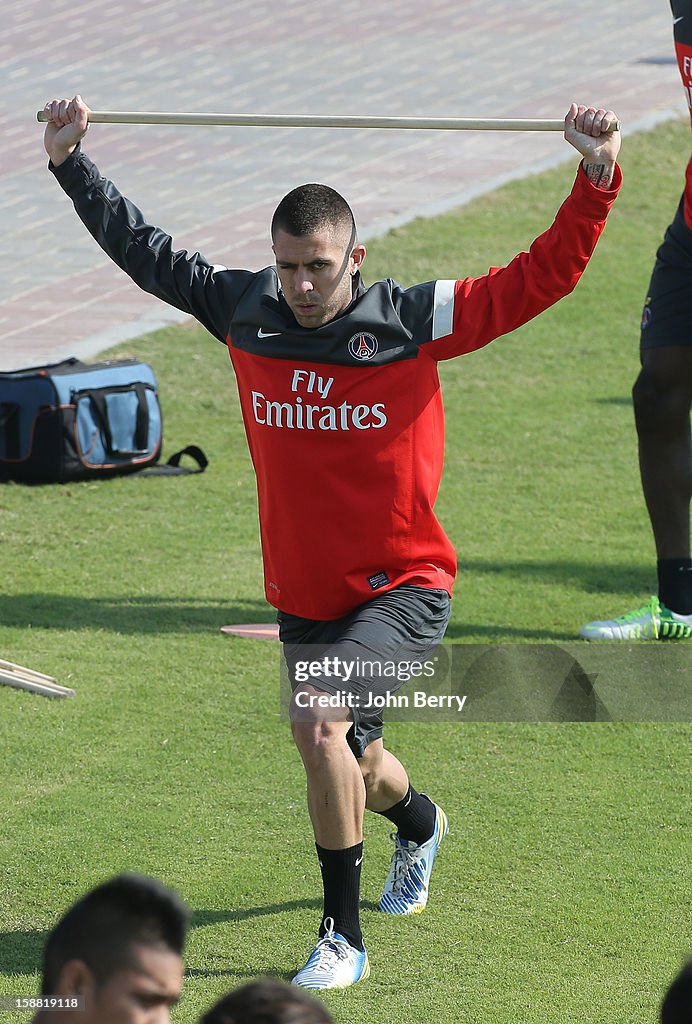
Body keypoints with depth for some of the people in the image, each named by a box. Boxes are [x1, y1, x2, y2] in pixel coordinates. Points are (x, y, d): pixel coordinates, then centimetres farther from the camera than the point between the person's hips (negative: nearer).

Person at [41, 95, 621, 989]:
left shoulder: (412, 323, -14)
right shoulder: (246, 314, -5)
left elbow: (540, 278, -15)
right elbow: (145, 252, 7)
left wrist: (596, 180, -26)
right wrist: (70, 163, 5)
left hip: (402, 588, -5)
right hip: (301, 595, 5)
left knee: (321, 722, -28)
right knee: (351, 769, 21)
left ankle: (342, 938, -16)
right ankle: (419, 824, 60)